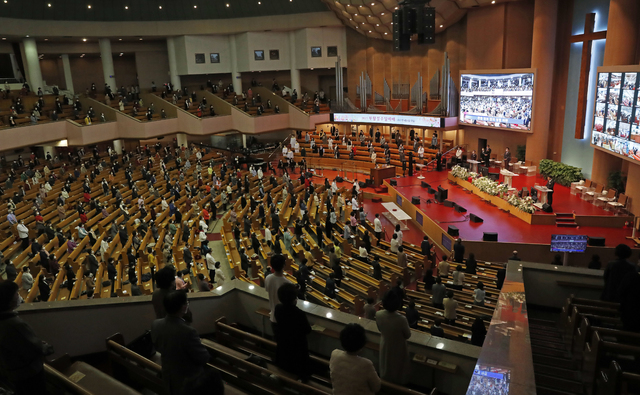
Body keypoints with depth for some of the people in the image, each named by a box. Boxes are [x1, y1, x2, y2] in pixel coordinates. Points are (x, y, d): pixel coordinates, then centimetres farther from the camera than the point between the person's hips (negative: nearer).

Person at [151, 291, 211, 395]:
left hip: (168, 378, 5)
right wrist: (198, 346, -4)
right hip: (189, 382, -5)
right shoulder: (188, 332, -38)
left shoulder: (156, 324, -18)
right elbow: (204, 358, -23)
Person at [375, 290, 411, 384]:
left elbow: (380, 329, -6)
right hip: (398, 348, -3)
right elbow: (408, 335, -20)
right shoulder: (401, 319, -40)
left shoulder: (378, 315, -28)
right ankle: (399, 383, 51)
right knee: (398, 367, 27)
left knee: (386, 366, 31)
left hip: (385, 346, 3)